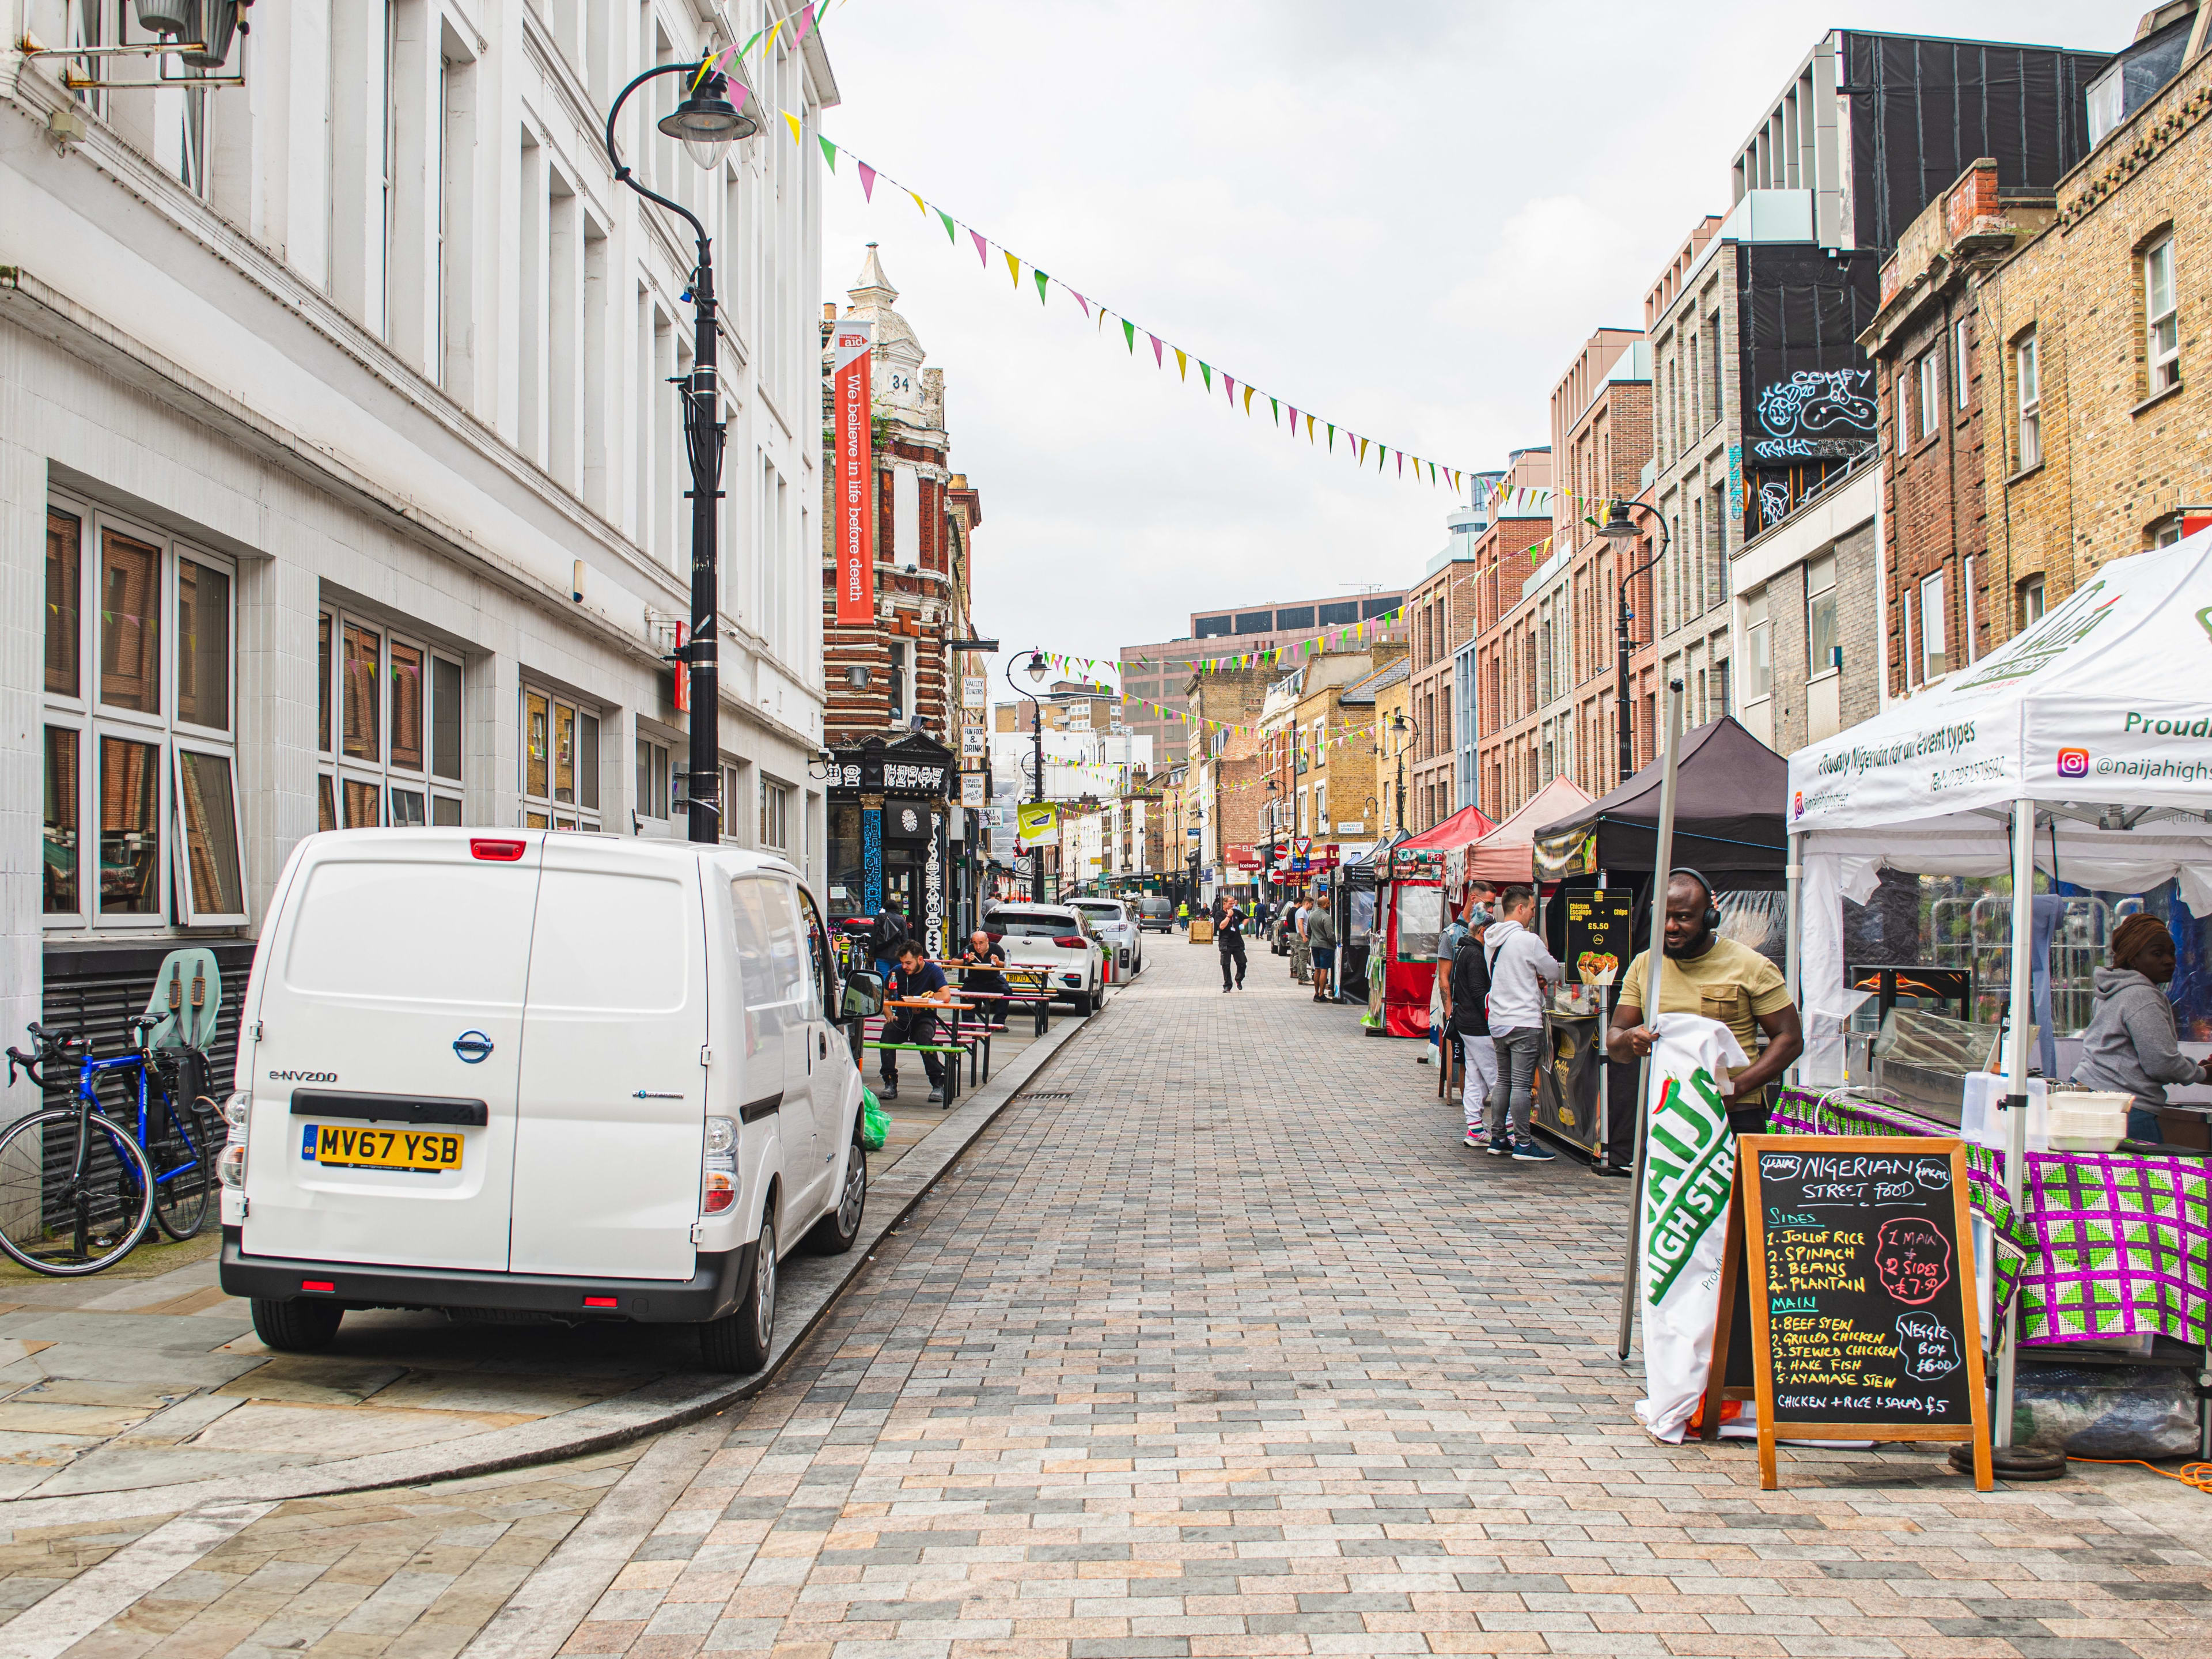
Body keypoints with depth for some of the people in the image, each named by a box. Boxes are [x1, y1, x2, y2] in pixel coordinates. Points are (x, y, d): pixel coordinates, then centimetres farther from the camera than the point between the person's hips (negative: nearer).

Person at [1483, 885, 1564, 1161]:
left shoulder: (1491, 941, 10)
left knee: (1503, 1081, 14)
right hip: (1524, 1021, -8)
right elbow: (1556, 973, -3)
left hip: (1498, 1022, 8)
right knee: (1522, 1084, -5)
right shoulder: (1528, 940, -14)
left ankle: (1498, 1139, 16)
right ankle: (1523, 1143, -3)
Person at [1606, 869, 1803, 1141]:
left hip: (1735, 1115, -3)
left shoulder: (1751, 966, 1)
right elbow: (1613, 1040, 12)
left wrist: (1736, 1087, -13)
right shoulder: (1643, 966, 12)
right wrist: (1630, 1041, -14)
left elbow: (1790, 1039, -1)